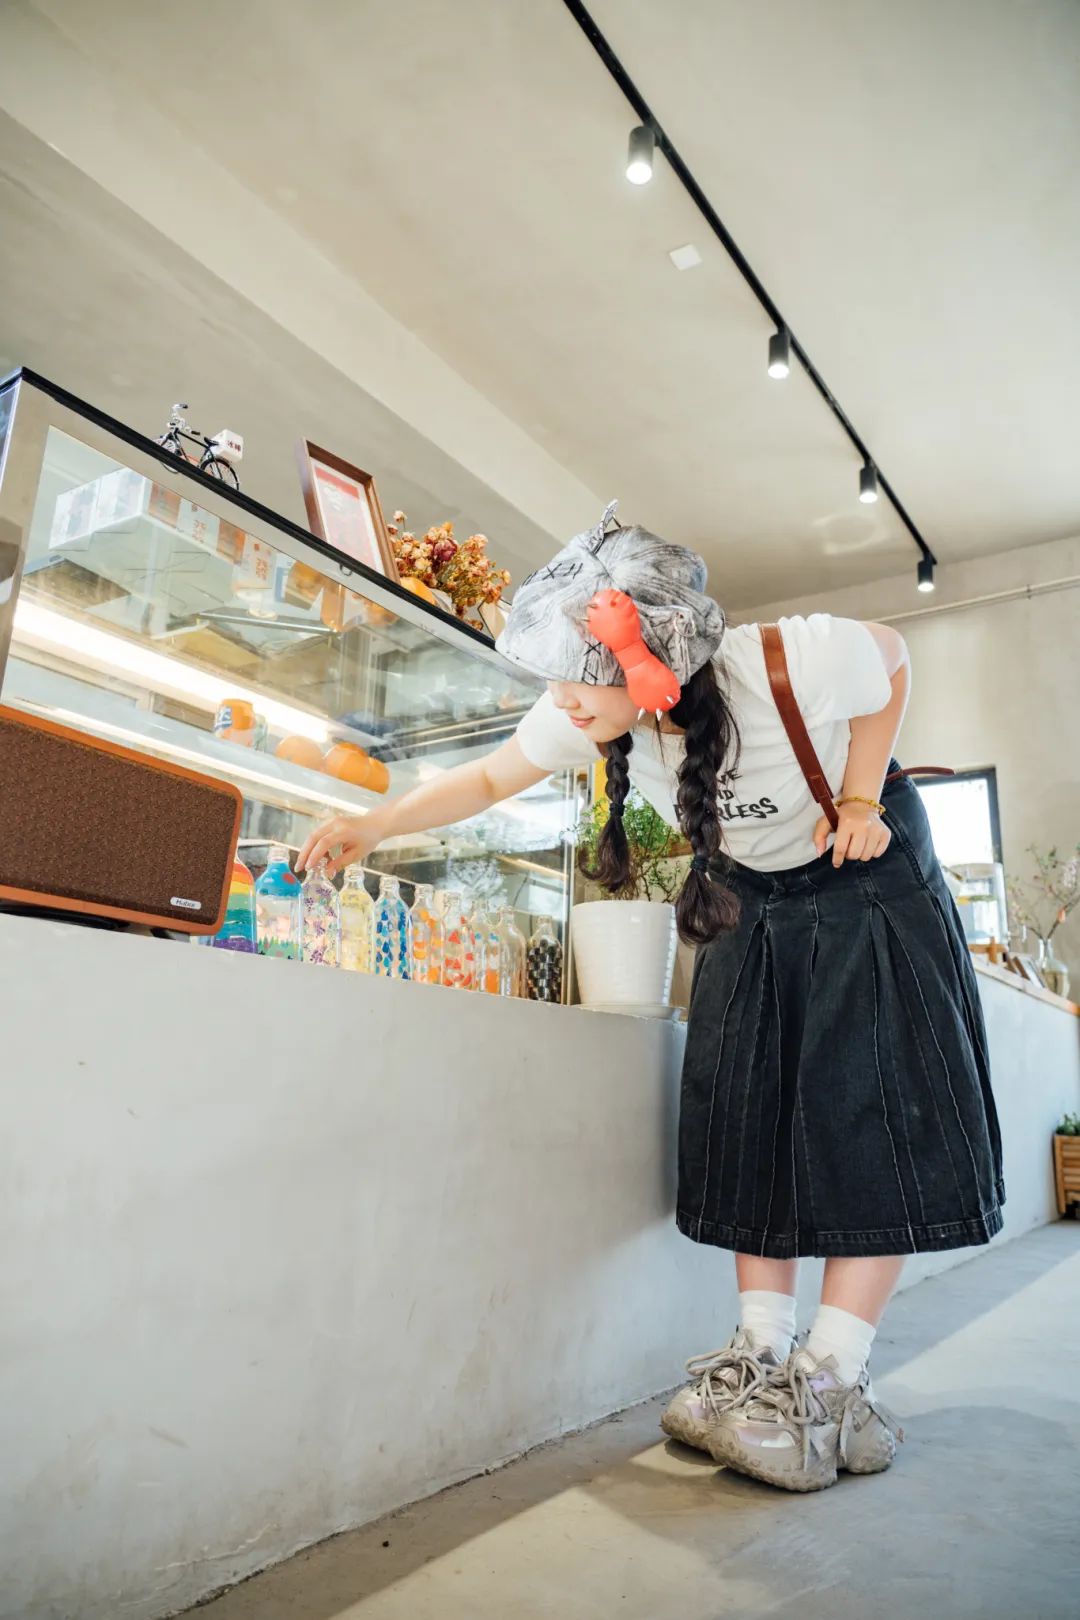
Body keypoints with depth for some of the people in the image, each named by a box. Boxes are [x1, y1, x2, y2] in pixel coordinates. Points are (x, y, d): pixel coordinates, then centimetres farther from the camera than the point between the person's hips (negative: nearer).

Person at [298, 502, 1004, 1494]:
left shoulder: (792, 661, -34)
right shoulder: (587, 715, -22)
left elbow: (891, 662, -11)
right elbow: (487, 780, -8)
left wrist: (858, 797, -19)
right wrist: (373, 827, -19)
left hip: (866, 877, -3)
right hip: (751, 895, 4)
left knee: (871, 1116, -10)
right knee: (747, 1116, -1)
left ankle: (832, 1383, -2)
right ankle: (762, 1358, 9)